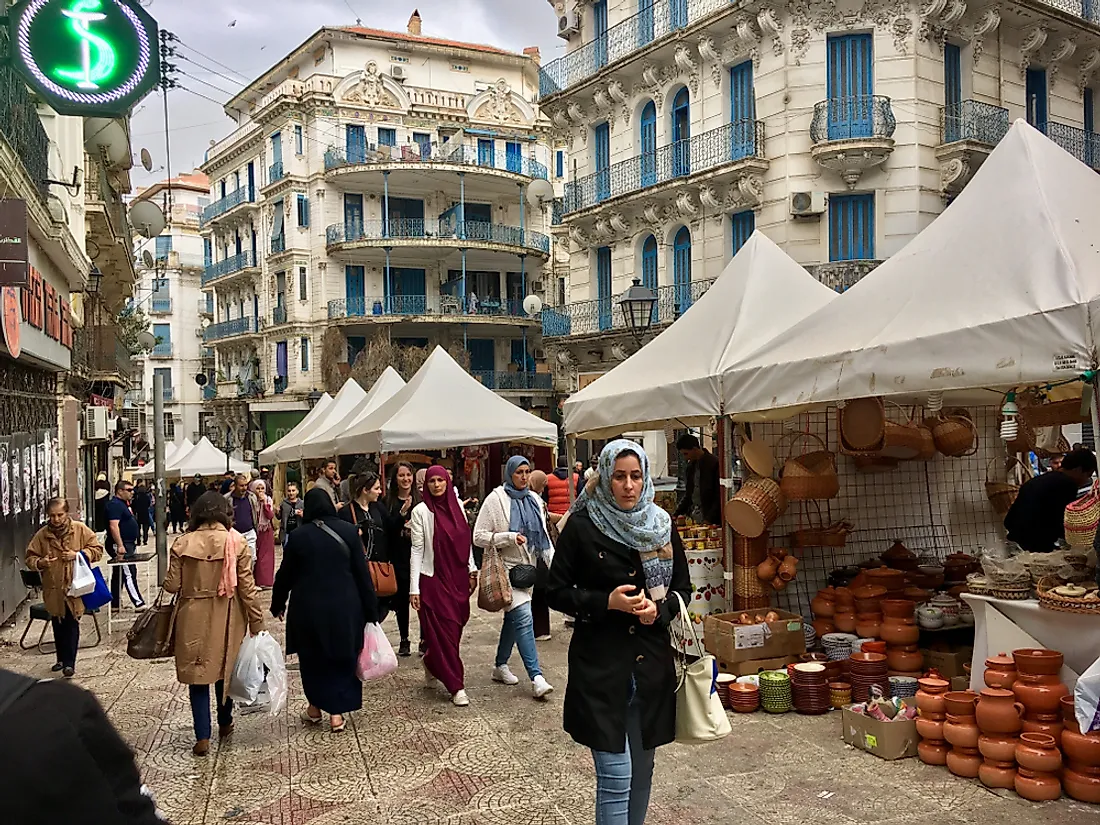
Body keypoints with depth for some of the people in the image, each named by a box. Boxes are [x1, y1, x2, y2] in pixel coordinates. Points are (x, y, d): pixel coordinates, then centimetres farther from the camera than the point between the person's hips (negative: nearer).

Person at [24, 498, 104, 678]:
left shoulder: (81, 530, -3)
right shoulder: (42, 535, 1)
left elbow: (97, 550, 0)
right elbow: (30, 557, 7)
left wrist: (78, 554, -15)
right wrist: (39, 563, -14)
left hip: (75, 587, -3)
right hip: (53, 589, 3)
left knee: (72, 625, -4)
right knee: (58, 626, 15)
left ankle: (69, 663, 0)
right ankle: (62, 658, 31)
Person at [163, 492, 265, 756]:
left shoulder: (183, 543, -7)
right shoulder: (237, 542, -9)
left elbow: (172, 585, -6)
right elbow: (247, 587, -9)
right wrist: (257, 622, -2)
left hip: (193, 618, -1)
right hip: (227, 619, 1)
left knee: (197, 675, 8)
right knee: (225, 669, 20)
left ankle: (202, 737, 6)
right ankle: (225, 724, 36)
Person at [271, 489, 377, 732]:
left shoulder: (298, 536, -6)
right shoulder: (348, 531, -6)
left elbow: (285, 574, 2)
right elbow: (362, 571, -5)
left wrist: (277, 603, 18)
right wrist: (371, 609, 2)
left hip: (309, 608, 0)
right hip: (344, 606, 0)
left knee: (312, 658, 18)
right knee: (341, 657, 12)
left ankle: (315, 708, 27)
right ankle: (337, 712, 12)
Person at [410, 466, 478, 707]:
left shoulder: (457, 505, 6)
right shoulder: (421, 511, -7)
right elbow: (417, 550, -7)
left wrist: (471, 570, 8)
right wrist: (414, 588, -10)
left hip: (458, 578, 5)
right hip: (433, 579, -5)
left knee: (455, 628, 11)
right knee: (444, 632, -2)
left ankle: (432, 665, 37)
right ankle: (456, 686, 6)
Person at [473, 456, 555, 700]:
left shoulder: (534, 500, 9)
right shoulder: (496, 499, -7)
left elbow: (543, 536, 13)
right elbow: (479, 536, -8)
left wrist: (553, 563, 2)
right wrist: (510, 538, -19)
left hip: (528, 567, 6)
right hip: (507, 567, -6)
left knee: (513, 618, 14)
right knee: (523, 617, -16)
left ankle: (500, 666, 30)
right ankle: (536, 677, -19)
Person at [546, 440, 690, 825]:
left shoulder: (662, 526, 5)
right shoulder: (581, 526, -7)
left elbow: (682, 588, 12)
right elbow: (555, 592, -3)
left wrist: (659, 609, -9)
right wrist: (606, 602, -17)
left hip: (652, 663, 4)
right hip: (601, 666, -4)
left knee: (641, 772, 16)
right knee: (615, 777, -6)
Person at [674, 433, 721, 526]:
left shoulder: (714, 463, -10)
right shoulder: (691, 465, 13)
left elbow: (719, 496, -12)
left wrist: (709, 519, -16)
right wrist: (677, 514, 9)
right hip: (692, 516, 6)